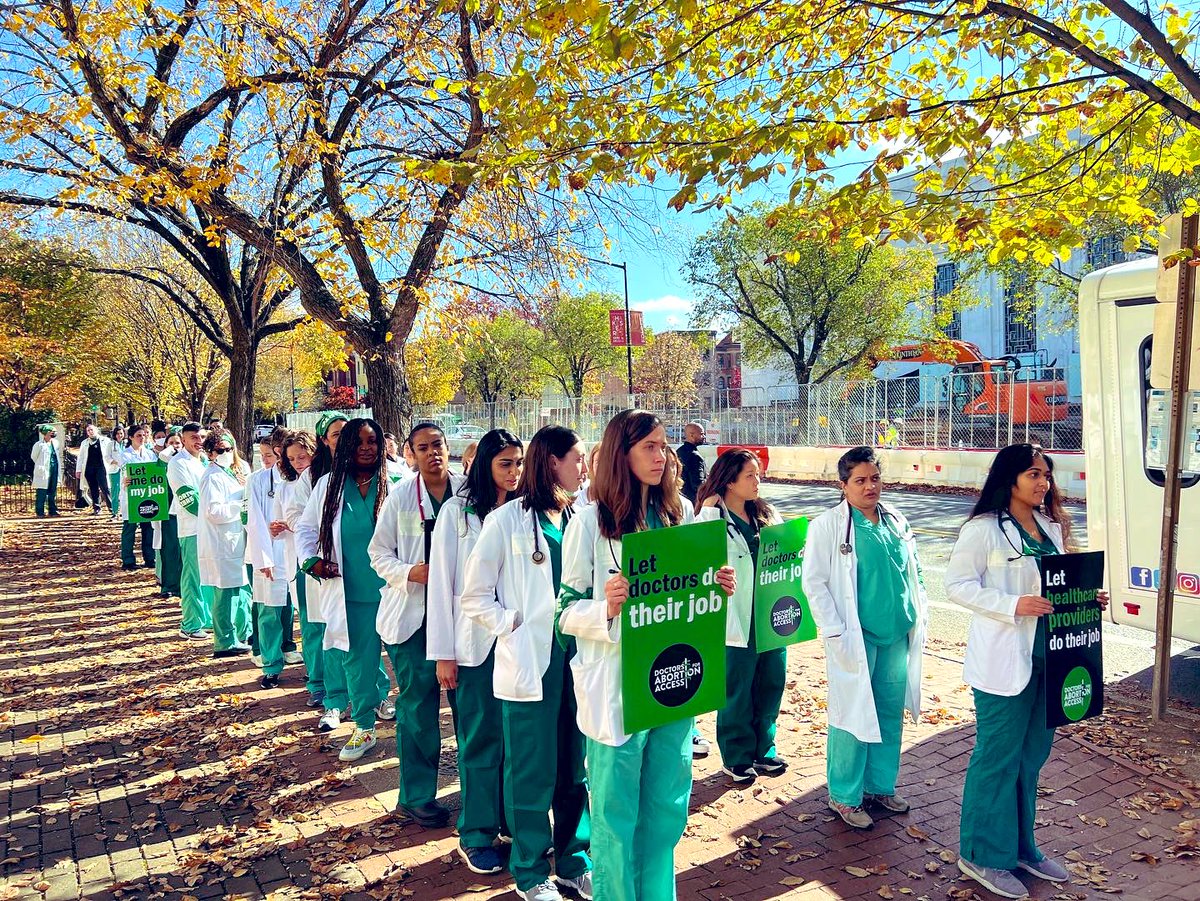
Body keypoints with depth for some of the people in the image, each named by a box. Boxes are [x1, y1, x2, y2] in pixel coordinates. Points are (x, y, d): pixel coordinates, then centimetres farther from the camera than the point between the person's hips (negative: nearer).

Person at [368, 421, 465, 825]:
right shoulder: (400, 496, -2)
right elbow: (379, 553, 3)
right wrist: (409, 572, -13)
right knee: (418, 704, 4)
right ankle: (417, 795, 20)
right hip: (412, 613, -1)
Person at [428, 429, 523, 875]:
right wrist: (443, 652, -6)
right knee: (481, 739, 4)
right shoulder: (457, 511, -4)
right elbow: (441, 581, -4)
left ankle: (514, 820, 27)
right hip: (474, 641, -3)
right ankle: (477, 835, 18)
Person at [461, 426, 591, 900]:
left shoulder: (578, 519, 7)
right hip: (529, 662, -5)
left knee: (575, 768, 15)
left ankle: (573, 860, 33)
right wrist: (515, 626, -12)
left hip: (575, 658, 5)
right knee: (532, 773, 8)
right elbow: (475, 597, -3)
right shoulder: (507, 520, -8)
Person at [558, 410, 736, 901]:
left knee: (667, 807, 17)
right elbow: (567, 611, -7)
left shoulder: (680, 513, 5)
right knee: (616, 814, 9)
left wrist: (720, 587, -6)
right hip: (615, 688, -4)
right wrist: (606, 608, -27)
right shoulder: (590, 522, -9)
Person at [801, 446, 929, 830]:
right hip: (856, 638, -6)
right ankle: (844, 796, 16)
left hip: (898, 635, 6)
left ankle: (880, 786, 31)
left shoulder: (896, 523, 10)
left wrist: (920, 615, 11)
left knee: (891, 713, 14)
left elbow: (914, 573, 20)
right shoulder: (828, 525, -9)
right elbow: (814, 582, -11)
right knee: (854, 715, 0)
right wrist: (836, 633, -14)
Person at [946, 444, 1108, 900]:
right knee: (998, 758, 4)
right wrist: (1013, 605, -24)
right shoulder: (983, 529, -13)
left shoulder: (1052, 526, 10)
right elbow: (957, 584, -15)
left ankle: (1021, 846, 34)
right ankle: (983, 854, 20)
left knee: (1032, 755, 17)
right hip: (1003, 659, -7)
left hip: (1048, 654, 7)